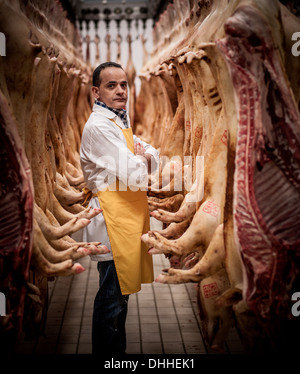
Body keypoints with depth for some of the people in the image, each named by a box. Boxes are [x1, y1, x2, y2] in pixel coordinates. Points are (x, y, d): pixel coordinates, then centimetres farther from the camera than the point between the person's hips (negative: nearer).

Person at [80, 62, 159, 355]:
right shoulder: (99, 126, -16)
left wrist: (139, 159, -7)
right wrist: (141, 160, 1)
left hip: (126, 218, 10)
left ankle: (117, 352, 32)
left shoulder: (118, 122, 17)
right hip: (112, 220, -10)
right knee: (111, 300, -2)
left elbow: (153, 156, 15)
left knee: (119, 295, 19)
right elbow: (134, 177, -21)